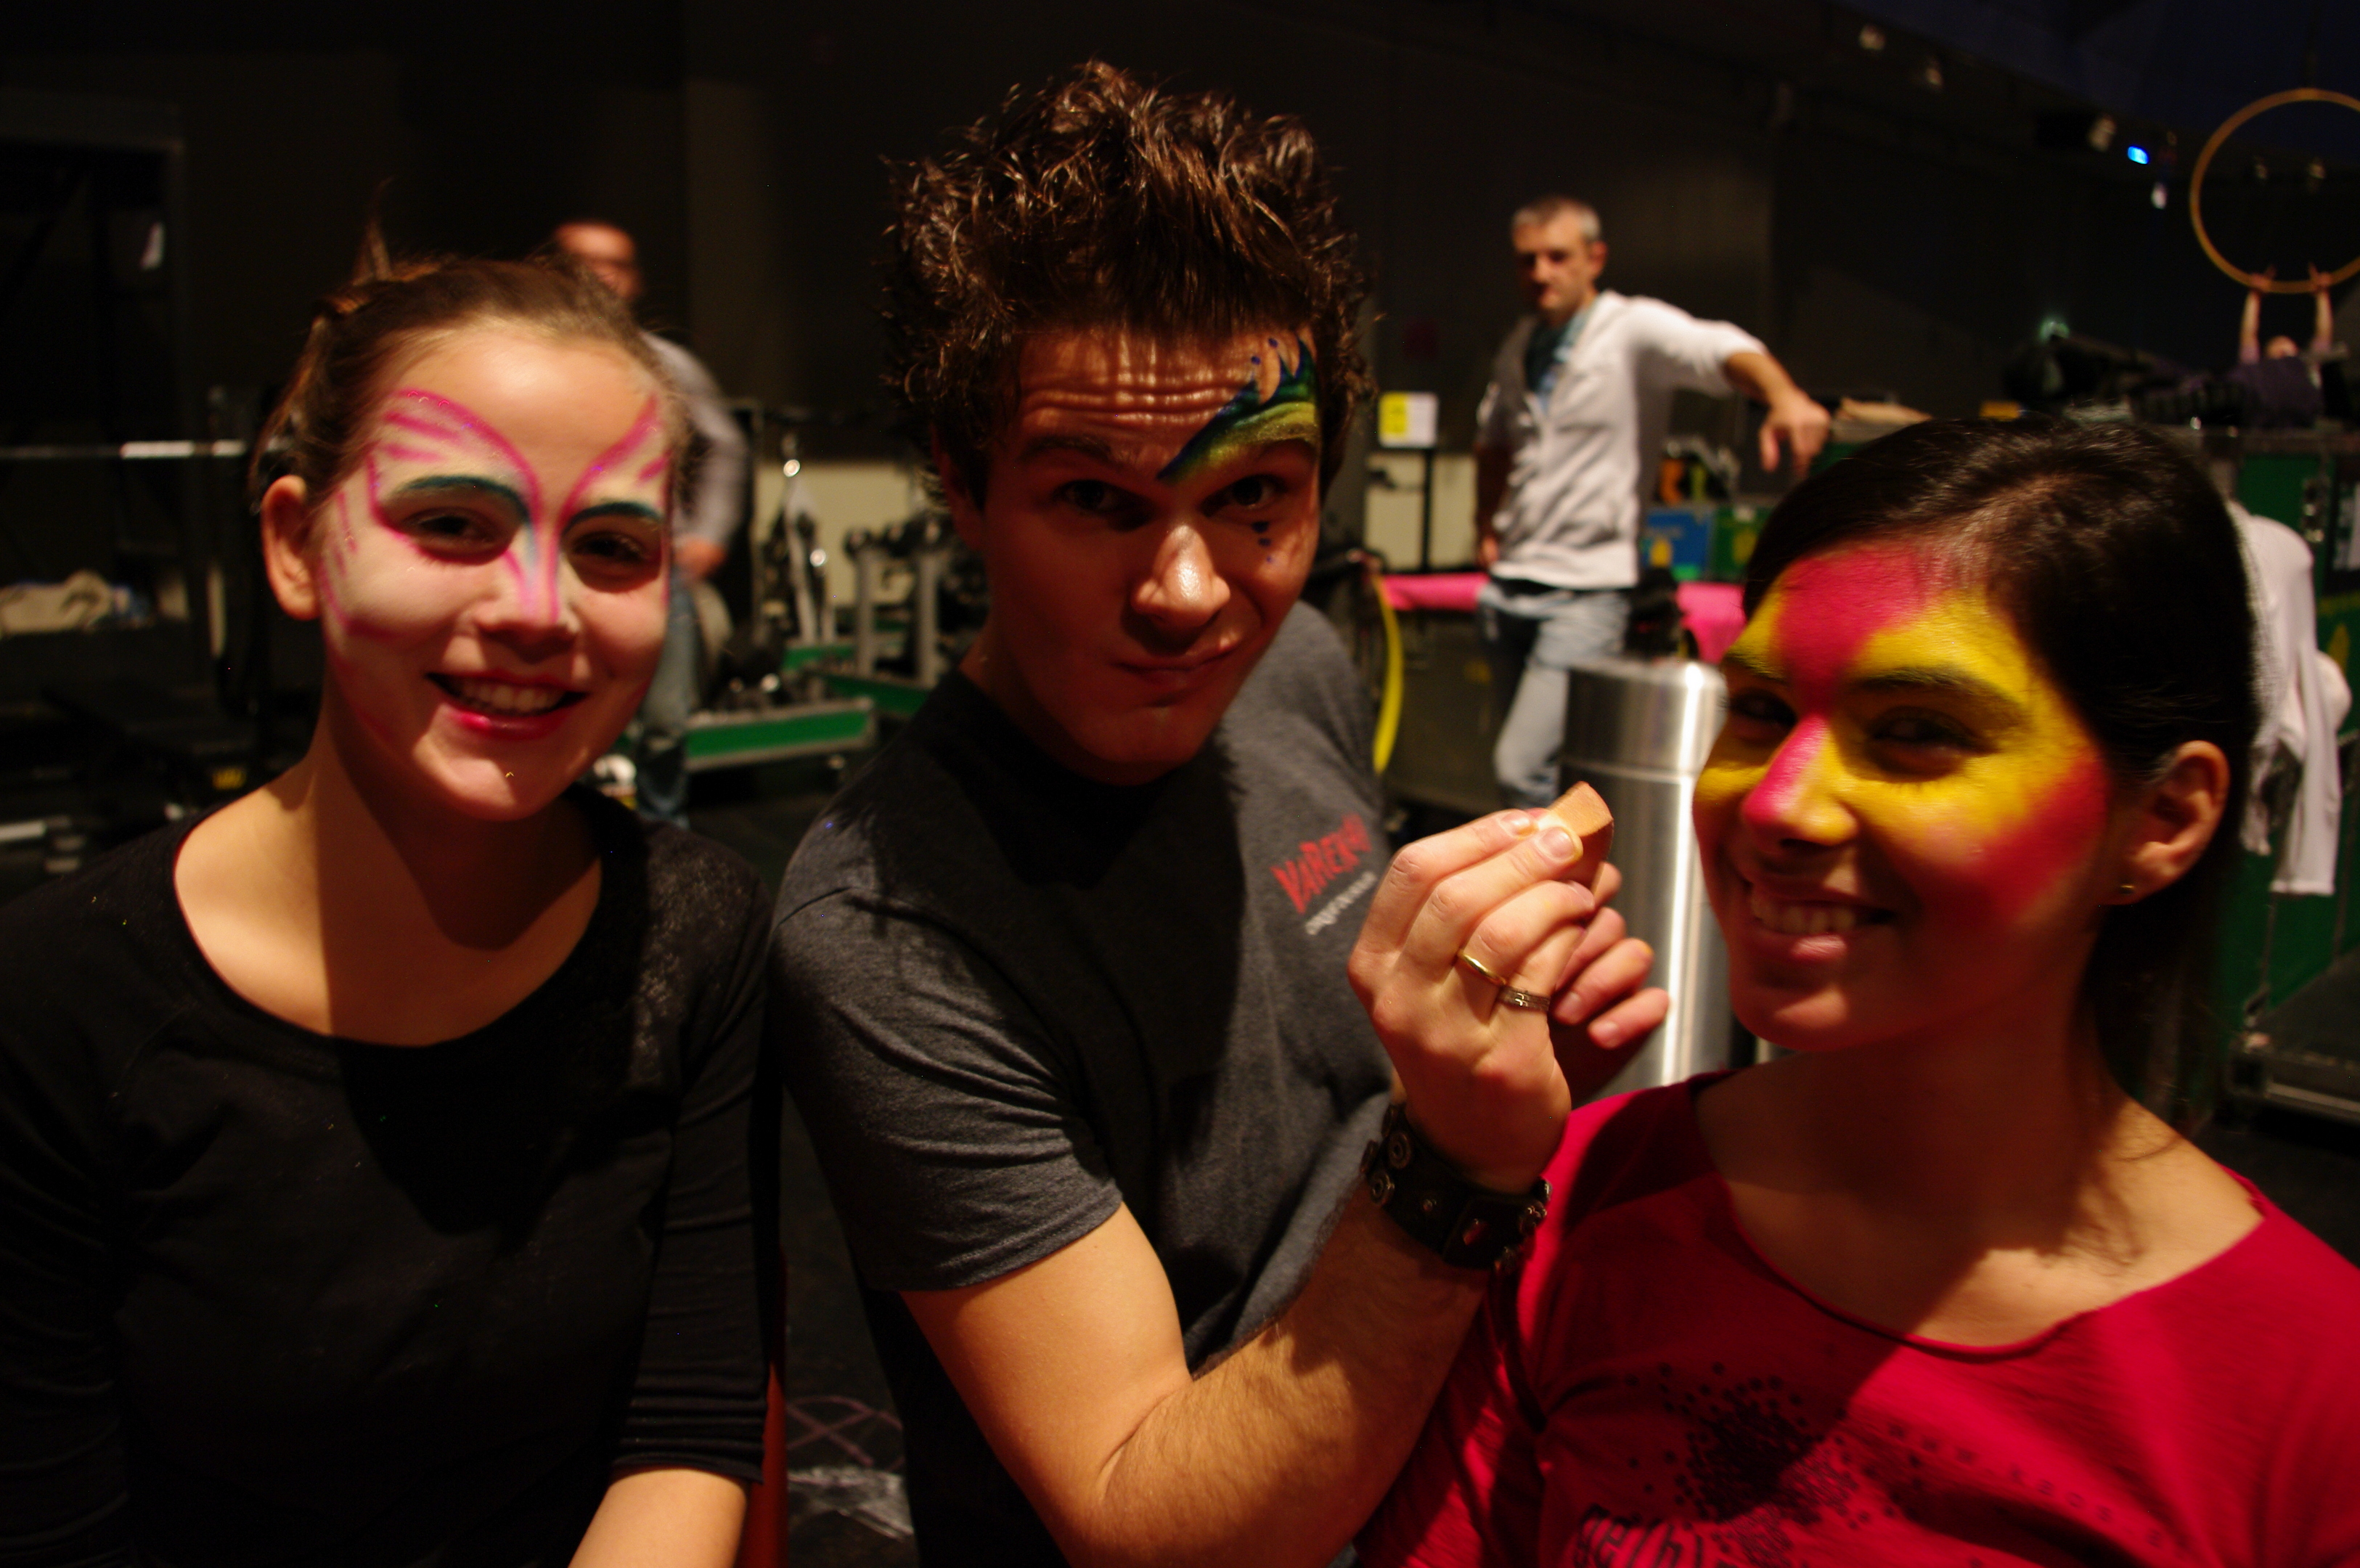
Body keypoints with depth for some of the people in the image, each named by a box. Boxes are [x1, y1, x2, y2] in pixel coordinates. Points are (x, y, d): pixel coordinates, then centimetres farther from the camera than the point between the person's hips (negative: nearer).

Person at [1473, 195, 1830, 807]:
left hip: (1585, 590, -7)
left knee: (1522, 767, -18)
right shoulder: (1519, 345, 12)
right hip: (1508, 584, 7)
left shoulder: (1637, 331, -8)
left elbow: (1723, 351, -28)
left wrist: (1782, 394, -49)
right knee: (1526, 757, 15)